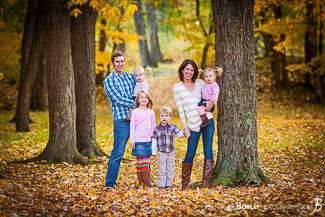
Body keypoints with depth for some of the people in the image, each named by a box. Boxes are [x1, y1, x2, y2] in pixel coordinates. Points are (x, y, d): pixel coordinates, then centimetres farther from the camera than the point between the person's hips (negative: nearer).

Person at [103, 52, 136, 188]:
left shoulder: (130, 77, 15)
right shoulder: (109, 80, -1)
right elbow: (118, 99, -11)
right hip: (121, 120, -5)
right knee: (117, 153, -4)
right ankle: (110, 183, 6)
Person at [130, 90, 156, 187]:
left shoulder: (151, 112, 8)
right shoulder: (135, 112, 1)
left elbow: (153, 127, 15)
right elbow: (132, 127, 1)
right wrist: (132, 141, -4)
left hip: (148, 140, 2)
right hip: (138, 140, -2)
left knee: (146, 161, 2)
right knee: (139, 160, 0)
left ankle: (147, 181, 4)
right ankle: (141, 181, 6)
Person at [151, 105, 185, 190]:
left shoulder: (172, 127, 2)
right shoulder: (157, 128, 2)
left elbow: (179, 134, 0)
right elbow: (154, 140, 6)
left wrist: (184, 133, -22)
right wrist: (153, 151, 3)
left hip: (171, 152, 1)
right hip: (161, 152, -1)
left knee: (170, 169, 7)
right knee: (162, 169, 1)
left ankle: (169, 184, 16)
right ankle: (161, 185, 8)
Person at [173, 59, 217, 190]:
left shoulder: (200, 83, 10)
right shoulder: (177, 88, 5)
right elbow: (180, 109, 3)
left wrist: (211, 102, -6)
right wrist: (184, 126, -2)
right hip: (193, 124, -2)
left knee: (208, 151, -5)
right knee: (190, 154, -1)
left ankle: (206, 182, -2)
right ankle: (185, 182, 14)